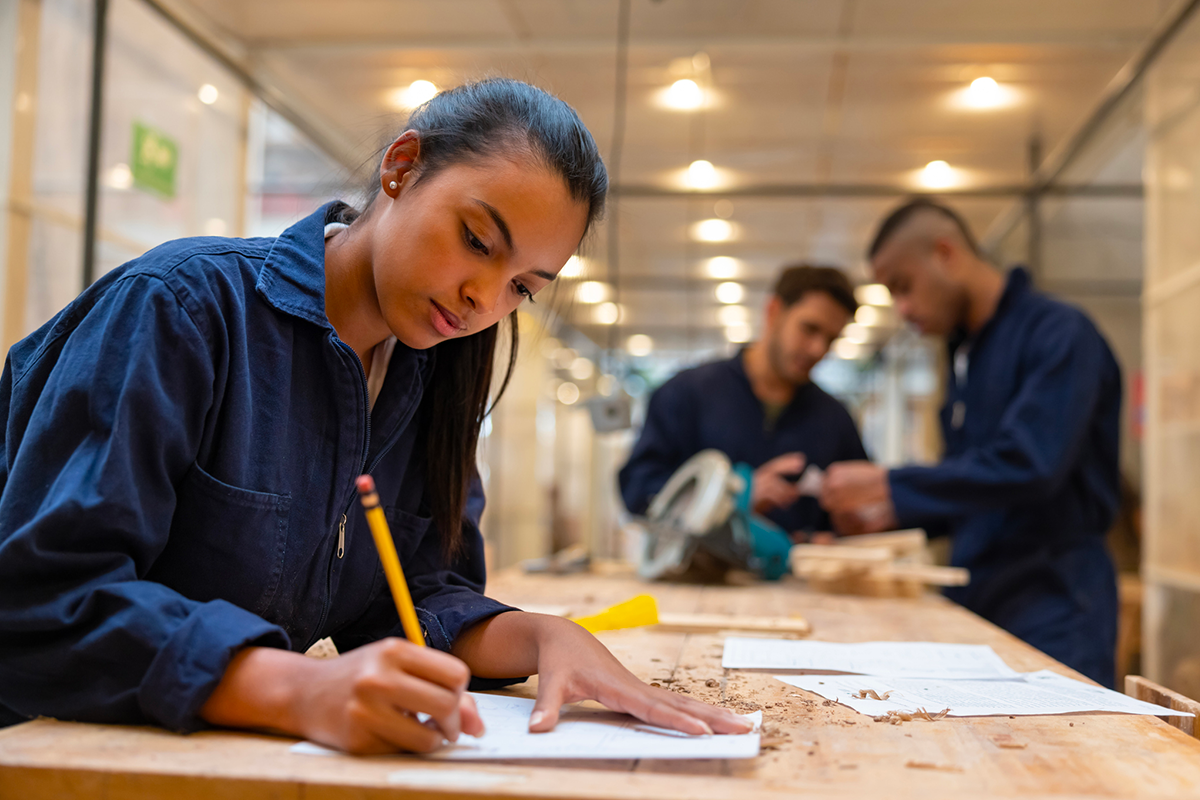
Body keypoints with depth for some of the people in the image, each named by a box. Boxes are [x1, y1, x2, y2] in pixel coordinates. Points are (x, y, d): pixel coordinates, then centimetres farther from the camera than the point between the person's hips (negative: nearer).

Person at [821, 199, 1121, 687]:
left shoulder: (1060, 335, -12)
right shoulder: (965, 351, 14)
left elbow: (1027, 467, -24)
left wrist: (889, 486, -20)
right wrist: (896, 516, 7)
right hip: (975, 604, 8)